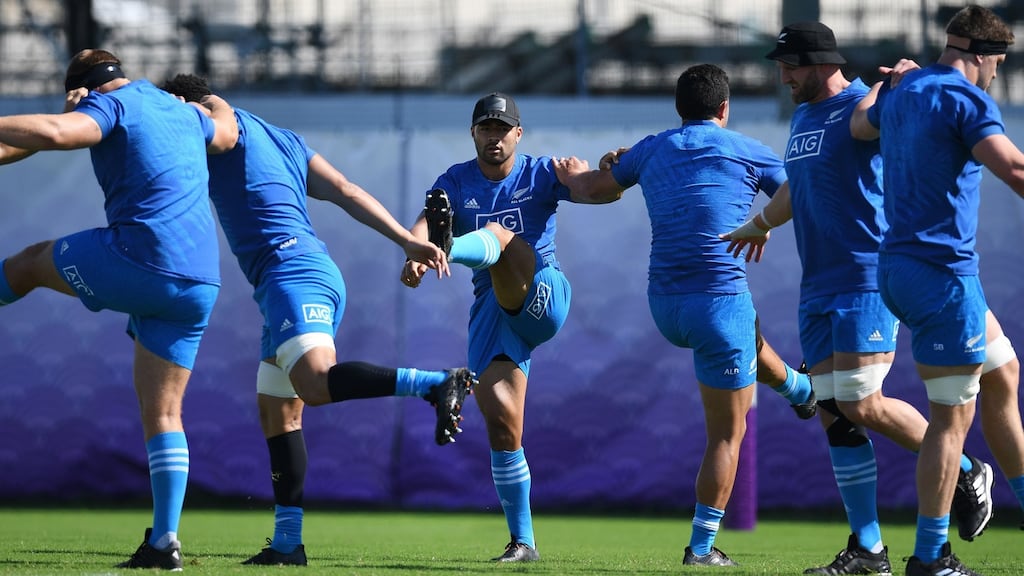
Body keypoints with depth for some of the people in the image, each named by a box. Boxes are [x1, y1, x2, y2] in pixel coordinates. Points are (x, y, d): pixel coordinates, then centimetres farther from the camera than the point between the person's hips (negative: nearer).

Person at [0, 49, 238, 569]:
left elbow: (55, 132, -22)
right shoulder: (182, 112, 23)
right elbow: (226, 132, 47)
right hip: (198, 284, 7)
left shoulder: (110, 102, -1)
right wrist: (211, 102, 66)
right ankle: (164, 540, 0)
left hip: (136, 259, -7)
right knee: (162, 413, 10)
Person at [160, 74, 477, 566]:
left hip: (290, 268, -10)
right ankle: (287, 543, 11)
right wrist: (407, 240, 11)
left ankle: (438, 384, -36)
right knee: (277, 411, 11)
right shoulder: (284, 139, 25)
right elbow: (345, 191, 18)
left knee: (316, 384, -28)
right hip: (318, 272, 10)